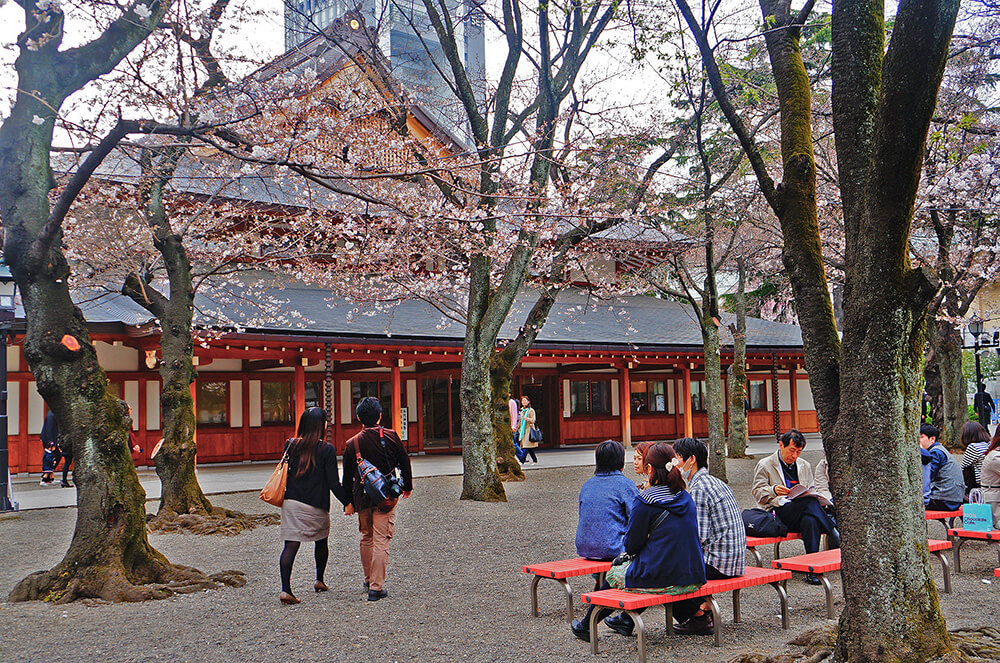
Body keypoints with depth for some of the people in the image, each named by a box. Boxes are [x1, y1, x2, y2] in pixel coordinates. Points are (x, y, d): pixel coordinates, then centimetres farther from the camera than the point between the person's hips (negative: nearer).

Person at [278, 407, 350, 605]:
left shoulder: (291, 445, 3)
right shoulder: (326, 450, -9)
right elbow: (334, 484, -10)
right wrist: (348, 502, -1)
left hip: (291, 502, 2)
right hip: (316, 507, -2)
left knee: (290, 545, -2)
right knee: (322, 542, 21)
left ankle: (285, 589, -13)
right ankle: (319, 581, 33)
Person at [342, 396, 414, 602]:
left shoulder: (352, 444, -4)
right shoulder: (391, 436, -6)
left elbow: (347, 477, 2)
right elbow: (404, 463, 3)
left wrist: (349, 502, 13)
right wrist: (407, 486, 19)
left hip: (362, 497, 2)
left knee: (367, 538, 20)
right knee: (381, 541, -2)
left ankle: (369, 580, 31)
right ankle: (376, 587, -5)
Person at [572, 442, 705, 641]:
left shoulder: (645, 500, -15)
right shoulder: (686, 498, 5)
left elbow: (631, 546, -10)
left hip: (658, 580, -6)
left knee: (613, 573, 21)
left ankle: (586, 626, 40)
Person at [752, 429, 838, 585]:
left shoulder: (805, 465, 24)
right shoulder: (764, 465, 8)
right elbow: (757, 493, 0)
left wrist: (813, 495, 0)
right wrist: (773, 490, -22)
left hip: (804, 510, 4)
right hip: (780, 511, -4)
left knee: (810, 520, -36)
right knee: (810, 504, -36)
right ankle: (834, 534, -29)